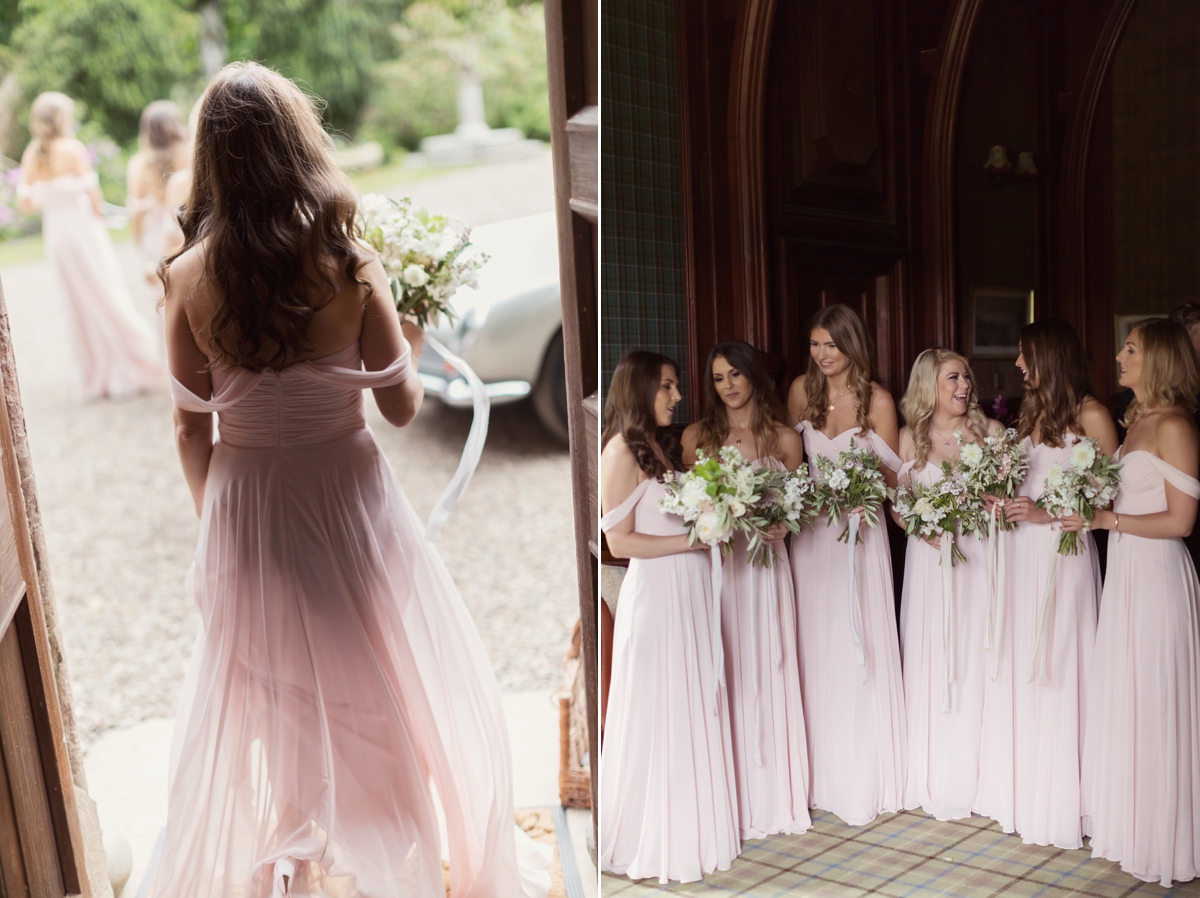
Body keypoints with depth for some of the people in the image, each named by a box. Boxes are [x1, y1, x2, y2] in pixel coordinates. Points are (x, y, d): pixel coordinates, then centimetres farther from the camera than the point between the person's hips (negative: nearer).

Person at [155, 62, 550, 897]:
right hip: (344, 495, -2)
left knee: (270, 688, 22)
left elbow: (191, 427, -2)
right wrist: (411, 342, 9)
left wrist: (213, 515, 13)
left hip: (244, 503, 2)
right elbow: (401, 406, -11)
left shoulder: (188, 277, -10)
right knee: (388, 680, 20)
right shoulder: (348, 260, -16)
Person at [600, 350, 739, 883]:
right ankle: (656, 841, 19)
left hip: (691, 591, 8)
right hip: (657, 595, -8)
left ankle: (691, 827, 28)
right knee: (660, 718, 3)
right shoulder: (622, 451, -12)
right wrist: (693, 539, -14)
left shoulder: (666, 445, 13)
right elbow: (619, 542, -15)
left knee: (695, 711, 14)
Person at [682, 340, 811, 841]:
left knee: (767, 672, 4)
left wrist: (778, 525, -11)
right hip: (714, 565, 0)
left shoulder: (785, 439, 5)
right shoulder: (696, 436, 6)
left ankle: (775, 793, 17)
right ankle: (732, 796, 12)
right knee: (723, 676, 1)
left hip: (766, 564, 0)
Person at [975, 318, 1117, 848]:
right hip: (1021, 552, 7)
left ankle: (1059, 802, 13)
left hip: (1063, 552, -7)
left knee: (1056, 672, -1)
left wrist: (1047, 514, -16)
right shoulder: (1031, 411, 14)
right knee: (1016, 670, 10)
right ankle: (1019, 792, 23)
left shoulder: (1090, 415, -7)